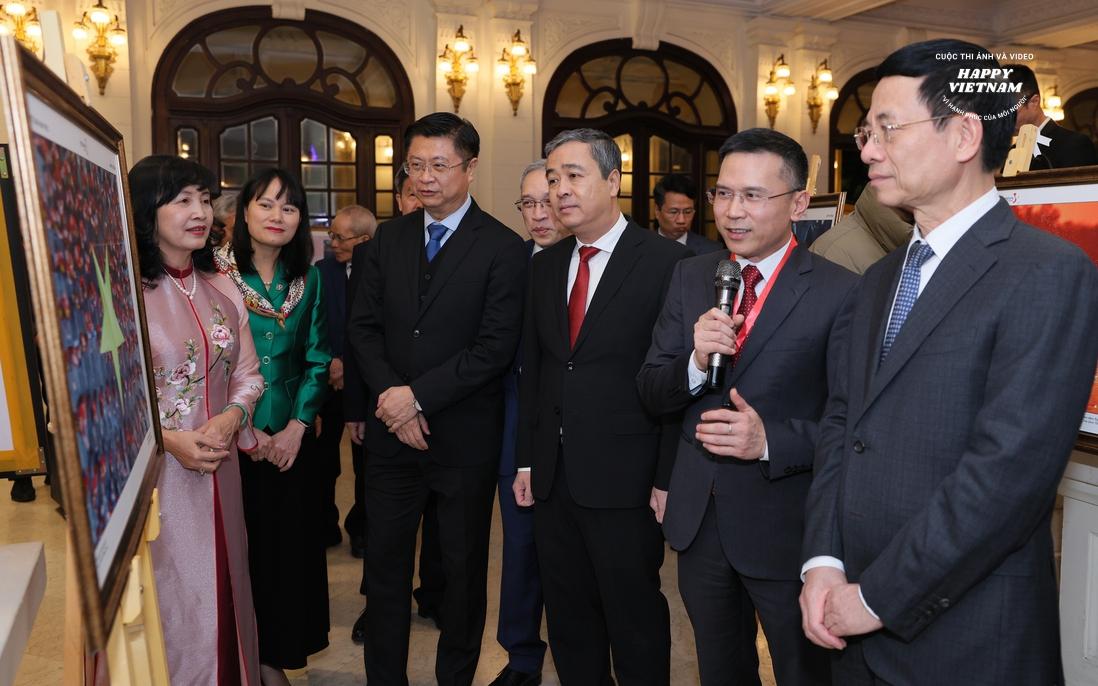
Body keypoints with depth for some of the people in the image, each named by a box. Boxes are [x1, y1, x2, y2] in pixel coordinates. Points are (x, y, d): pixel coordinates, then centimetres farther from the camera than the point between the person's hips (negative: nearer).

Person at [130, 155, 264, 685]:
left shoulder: (221, 290, 6)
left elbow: (248, 375, 9)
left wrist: (229, 419, -9)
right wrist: (168, 439, -19)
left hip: (218, 471, 6)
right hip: (150, 476, -5)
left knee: (222, 590, 17)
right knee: (169, 602, 7)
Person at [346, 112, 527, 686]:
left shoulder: (503, 249, -9)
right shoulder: (387, 240, 6)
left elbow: (494, 348, -15)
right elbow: (363, 327, 4)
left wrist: (419, 395, -17)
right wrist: (389, 394, -10)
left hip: (464, 438, -4)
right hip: (391, 430, 4)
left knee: (463, 569, 13)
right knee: (385, 565, 14)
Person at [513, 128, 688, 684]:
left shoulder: (666, 261, -10)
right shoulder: (545, 265, 9)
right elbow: (532, 368, 12)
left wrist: (667, 479, -12)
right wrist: (526, 460, 10)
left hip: (624, 482, -5)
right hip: (553, 480, 6)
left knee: (635, 623, 11)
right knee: (568, 619, 19)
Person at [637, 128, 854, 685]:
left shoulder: (840, 293, -14)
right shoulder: (690, 276, 1)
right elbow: (649, 394, -1)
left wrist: (770, 440, -27)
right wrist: (695, 362, -20)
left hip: (786, 529, -5)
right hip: (697, 519, 5)